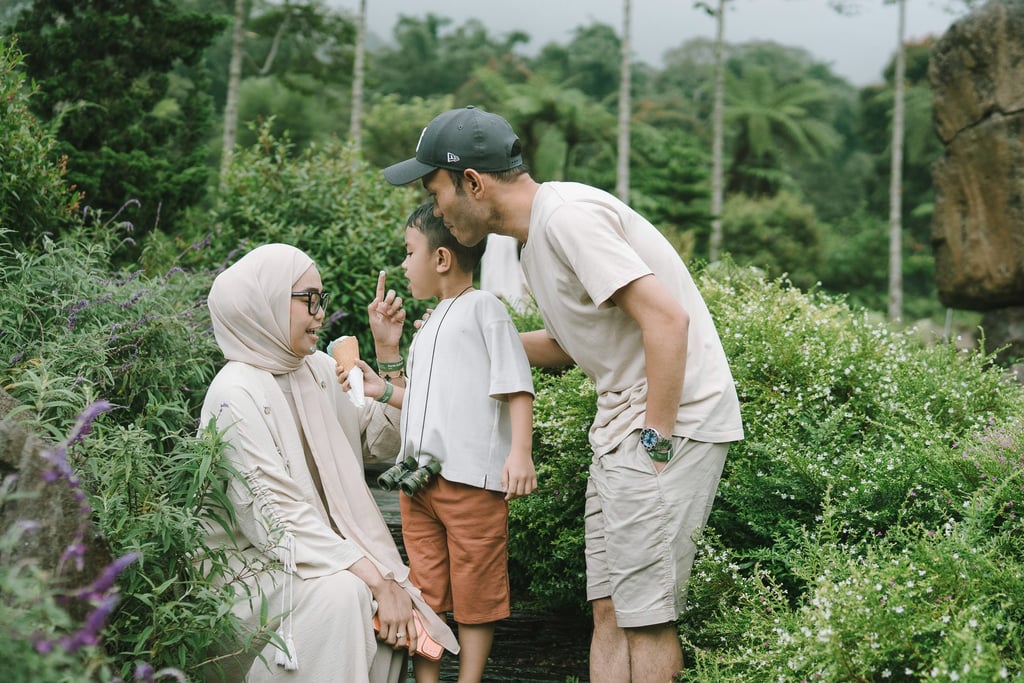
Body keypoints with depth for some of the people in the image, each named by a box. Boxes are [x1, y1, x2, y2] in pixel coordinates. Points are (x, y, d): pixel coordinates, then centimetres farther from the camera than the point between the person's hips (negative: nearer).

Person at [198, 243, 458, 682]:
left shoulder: (321, 371, 7)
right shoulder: (236, 395, -17)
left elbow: (384, 436, 16)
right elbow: (277, 517, -23)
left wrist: (388, 352, 4)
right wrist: (375, 579, -26)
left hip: (329, 552, 7)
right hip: (252, 565, -7)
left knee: (393, 598, -19)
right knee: (341, 593, -31)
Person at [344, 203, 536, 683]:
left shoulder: (483, 308, -2)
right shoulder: (428, 327, 23)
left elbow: (515, 387, -9)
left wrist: (520, 453, -19)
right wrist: (386, 390, 14)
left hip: (471, 478, -8)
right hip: (418, 478, 8)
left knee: (474, 597, 1)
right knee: (425, 595, 10)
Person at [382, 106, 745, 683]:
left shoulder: (566, 215, -17)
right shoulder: (535, 239, 15)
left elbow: (666, 319, -23)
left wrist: (655, 442, -20)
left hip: (675, 418, -10)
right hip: (624, 421, 10)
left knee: (644, 612, -7)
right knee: (609, 609, 9)